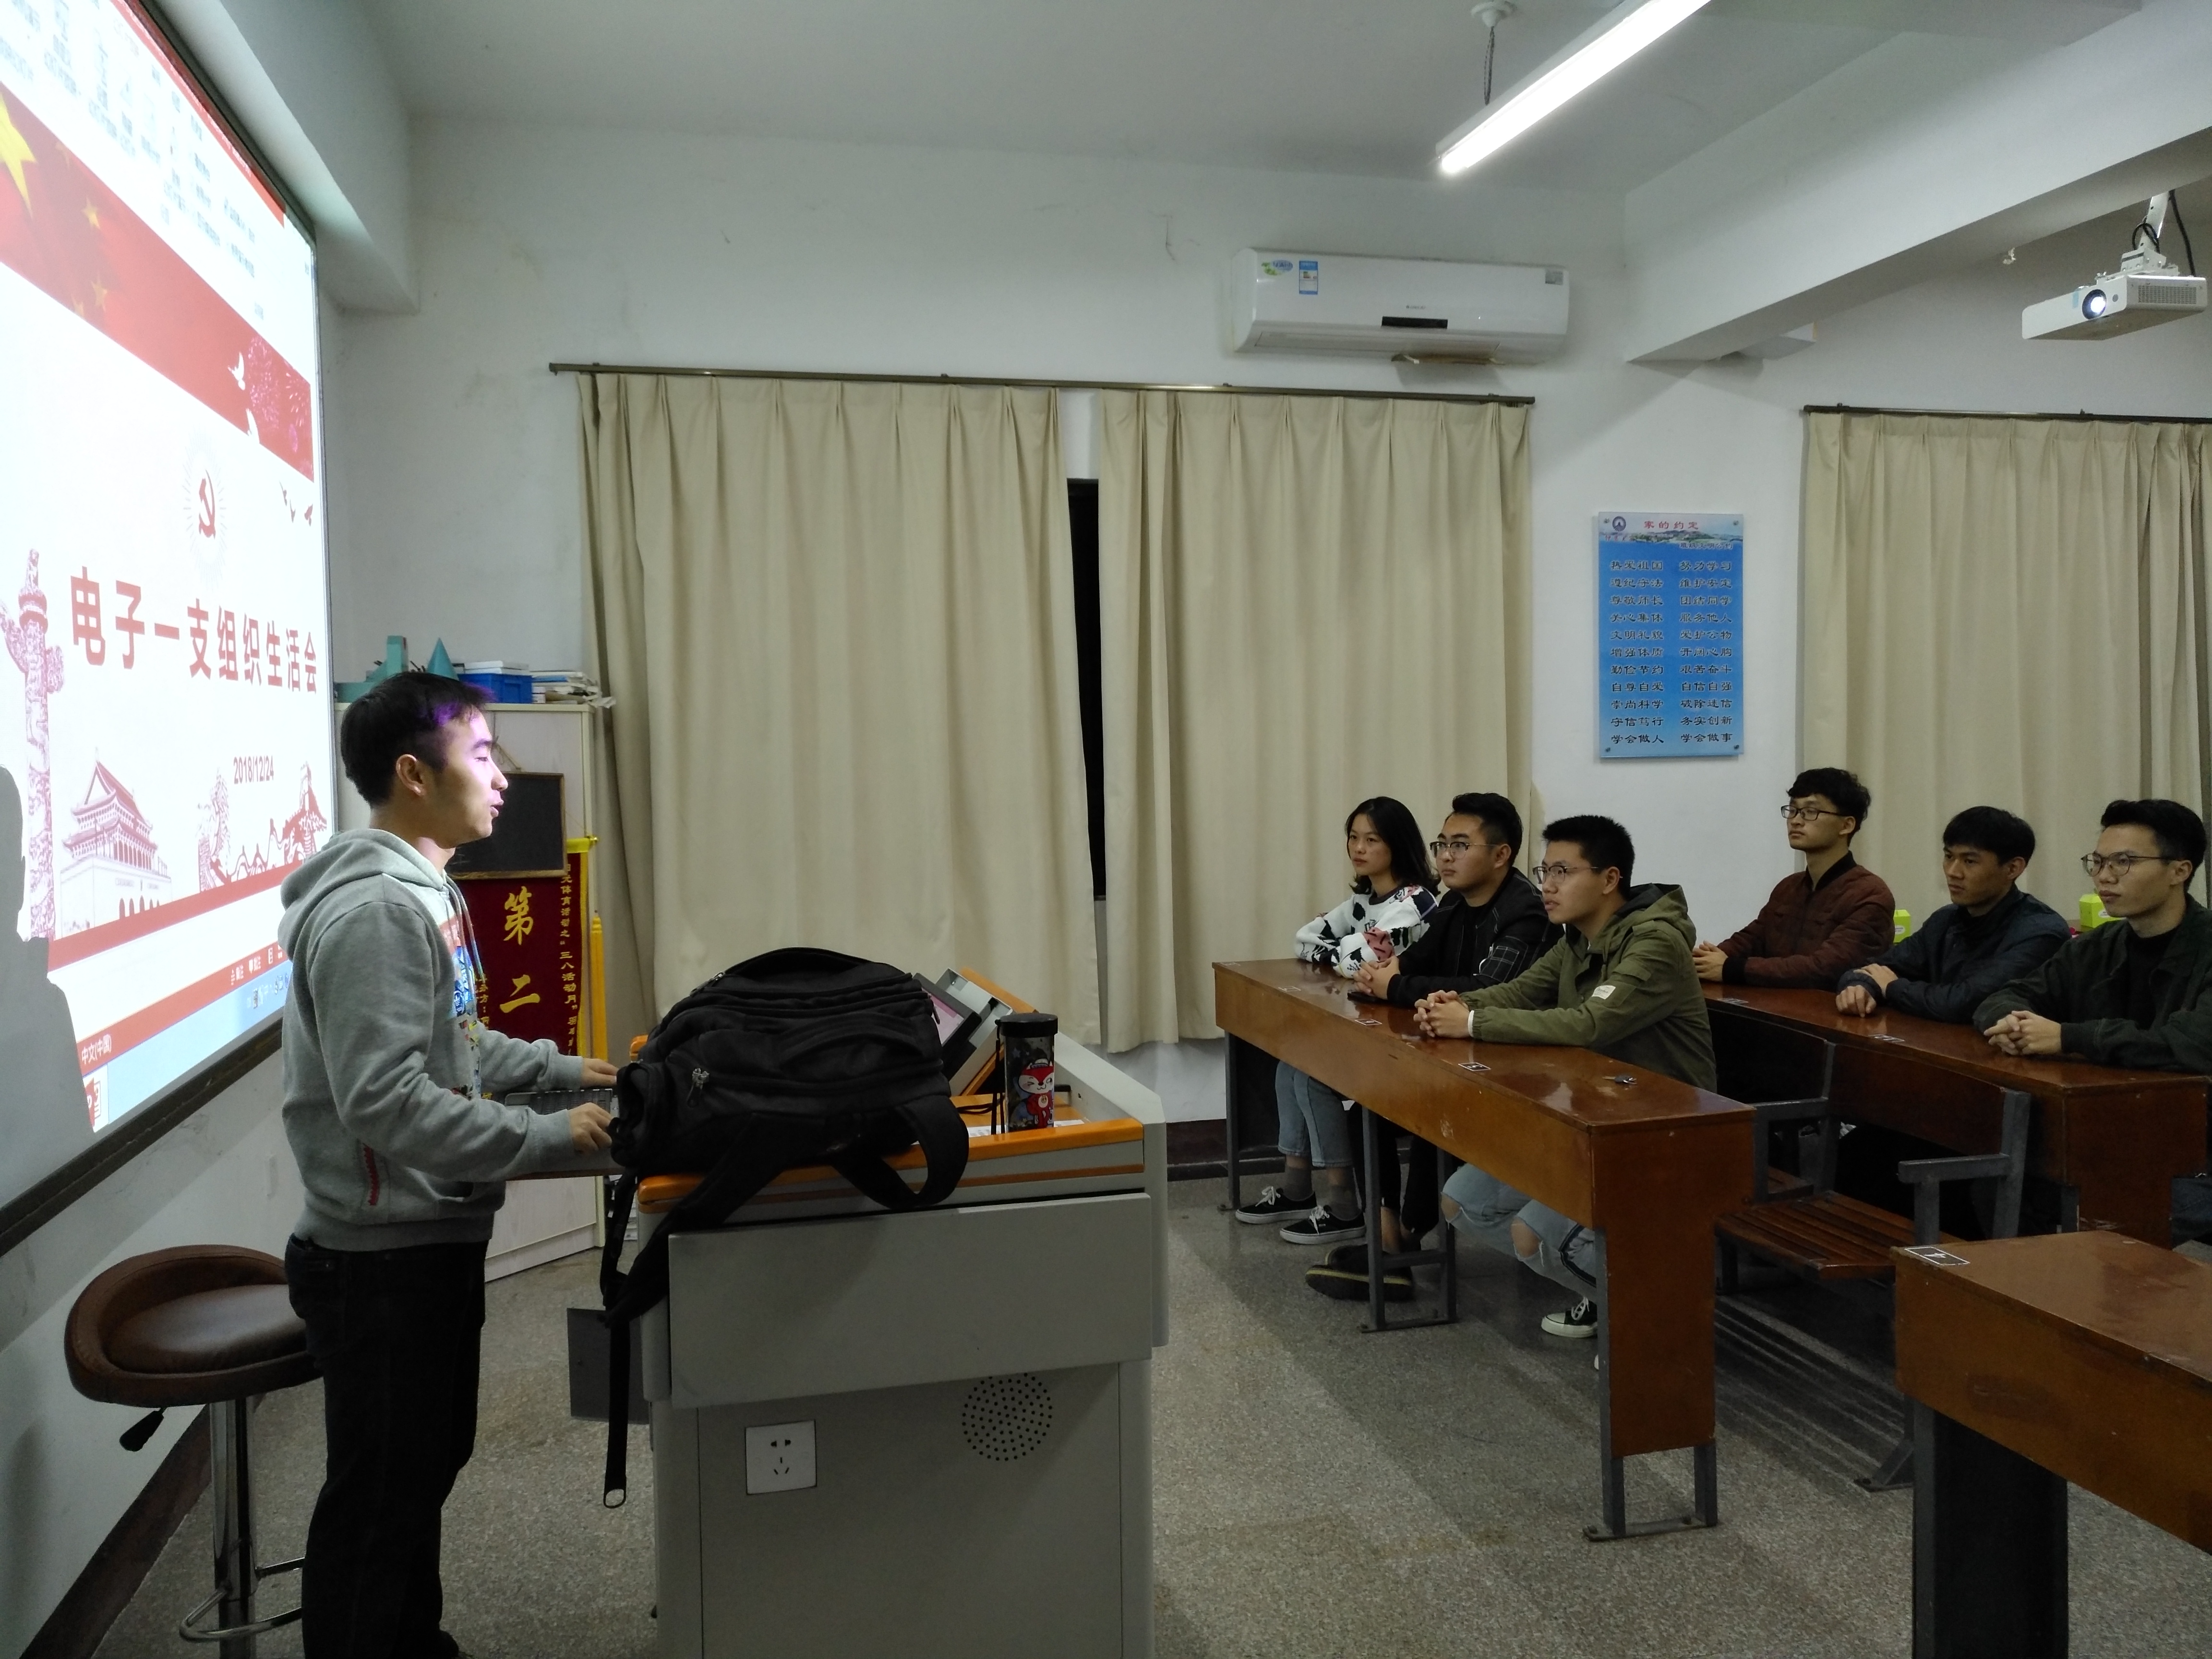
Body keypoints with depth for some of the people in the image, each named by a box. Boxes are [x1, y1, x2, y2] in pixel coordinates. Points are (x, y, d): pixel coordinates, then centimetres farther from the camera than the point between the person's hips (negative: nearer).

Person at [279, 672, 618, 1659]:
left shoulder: (421, 887, 8)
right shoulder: (372, 908, -24)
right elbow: (386, 1102, -29)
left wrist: (564, 1070, 11)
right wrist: (546, 1140, -25)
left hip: (431, 1238, 10)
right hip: (385, 1256, -10)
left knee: (425, 1466, 24)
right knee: (378, 1498, 5)